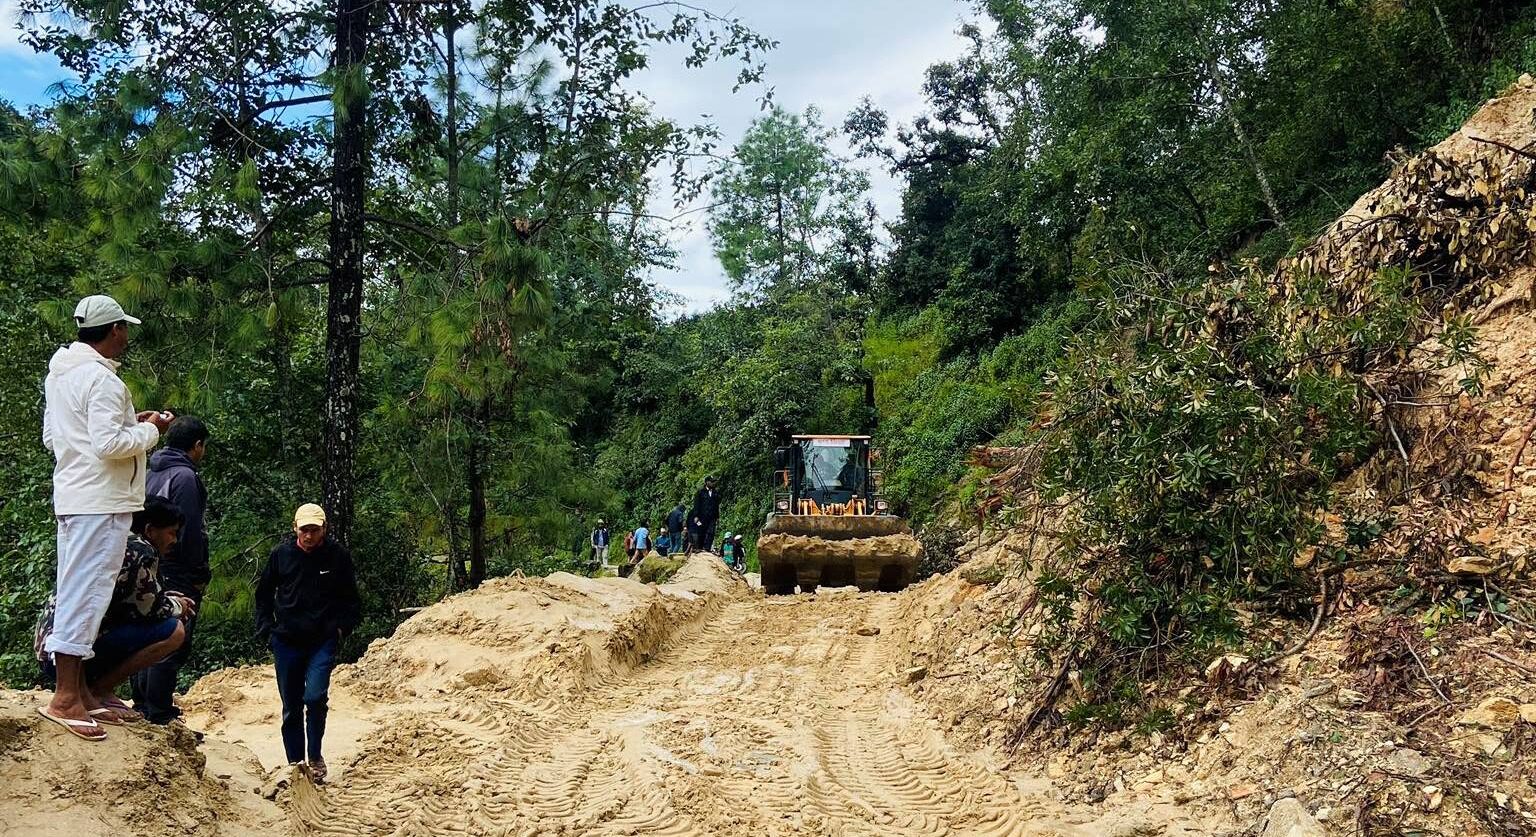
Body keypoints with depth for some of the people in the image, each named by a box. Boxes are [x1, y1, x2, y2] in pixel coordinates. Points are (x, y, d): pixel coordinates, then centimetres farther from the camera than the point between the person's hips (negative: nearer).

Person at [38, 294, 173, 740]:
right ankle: (65, 698, -7)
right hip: (101, 502, -10)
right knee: (87, 593, -8)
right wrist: (149, 430, -6)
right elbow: (109, 444, -24)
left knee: (75, 592, 13)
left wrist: (129, 423, 16)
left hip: (72, 498, 10)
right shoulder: (101, 378, -15)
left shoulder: (59, 374, 14)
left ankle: (78, 689, 20)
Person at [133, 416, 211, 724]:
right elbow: (190, 530, -19)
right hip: (178, 575, -9)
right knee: (172, 646, -6)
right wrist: (199, 573, -10)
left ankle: (142, 706, 22)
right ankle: (159, 717, -5)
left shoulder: (152, 474, 14)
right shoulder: (184, 476, -14)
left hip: (150, 570, 9)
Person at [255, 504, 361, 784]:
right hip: (287, 642, 2)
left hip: (323, 641, -2)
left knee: (315, 697, -19)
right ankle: (295, 763, 19)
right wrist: (267, 628, 4)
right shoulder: (281, 554, 0)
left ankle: (315, 756, 0)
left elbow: (351, 600, 8)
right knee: (291, 707, 8)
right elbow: (263, 595, 13)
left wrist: (342, 628, -2)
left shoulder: (338, 556, -3)